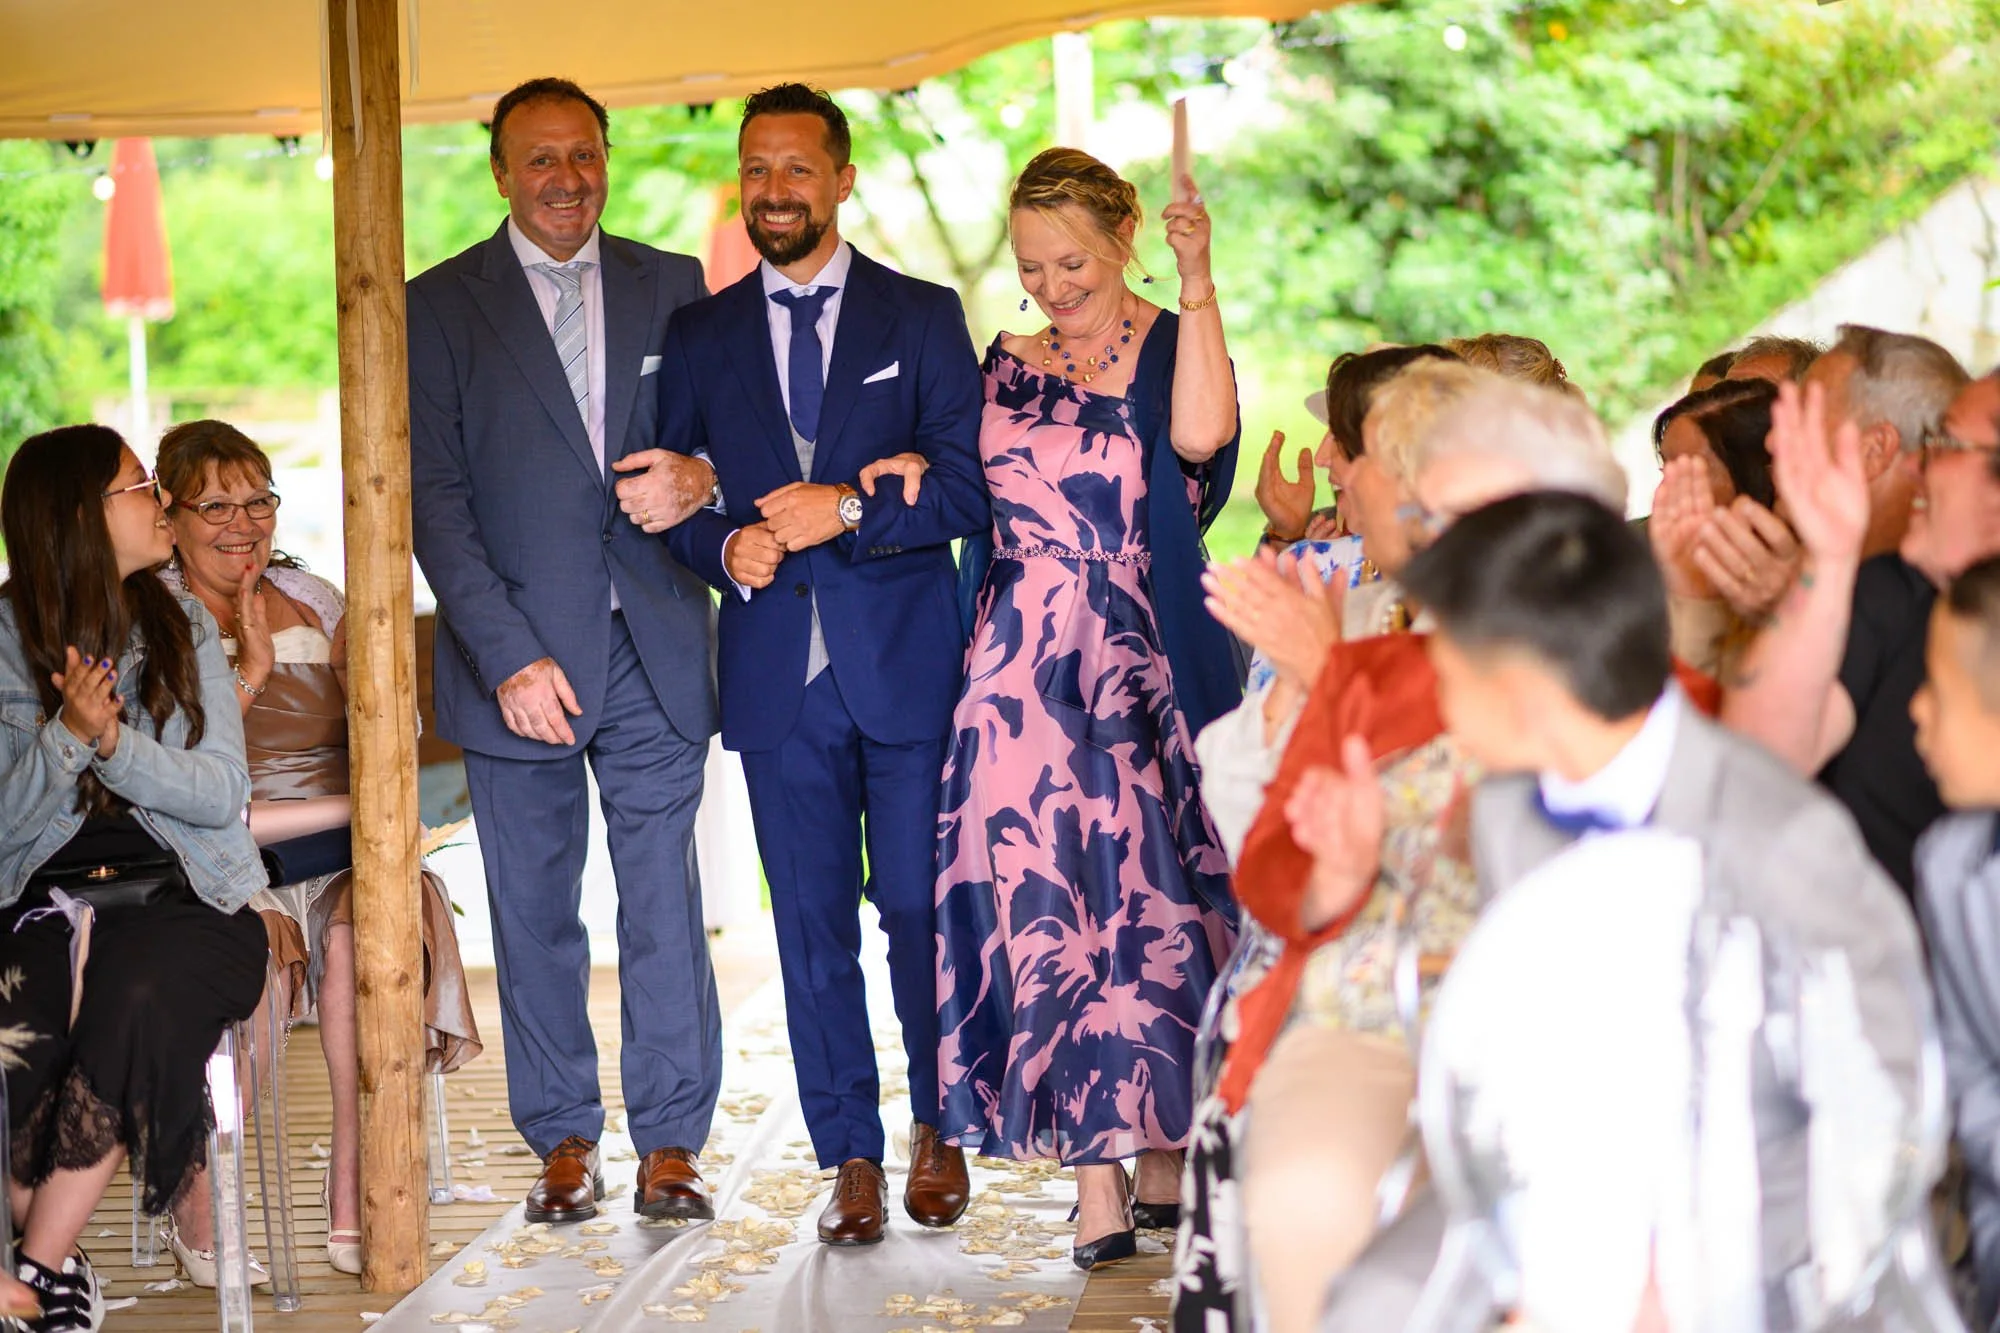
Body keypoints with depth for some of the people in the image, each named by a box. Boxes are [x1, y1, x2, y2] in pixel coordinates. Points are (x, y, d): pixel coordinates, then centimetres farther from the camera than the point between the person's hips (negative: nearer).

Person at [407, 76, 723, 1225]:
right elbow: (435, 495, -4)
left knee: (667, 905, 1)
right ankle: (564, 1140, 17)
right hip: (520, 657, -1)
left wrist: (701, 477, -11)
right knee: (535, 914, 6)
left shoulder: (673, 289, 9)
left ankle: (671, 1144, 9)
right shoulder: (441, 307, 2)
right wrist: (510, 655, -13)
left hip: (654, 648, 1)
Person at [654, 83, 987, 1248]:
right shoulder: (700, 336, 11)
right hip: (778, 670, 2)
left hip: (907, 663, -2)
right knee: (814, 924, 5)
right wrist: (726, 546, -8)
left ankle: (939, 1130, 19)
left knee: (923, 907, 1)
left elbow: (966, 491, -3)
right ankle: (851, 1157, 13)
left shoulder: (923, 318, 5)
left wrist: (846, 511, -15)